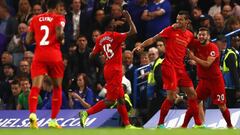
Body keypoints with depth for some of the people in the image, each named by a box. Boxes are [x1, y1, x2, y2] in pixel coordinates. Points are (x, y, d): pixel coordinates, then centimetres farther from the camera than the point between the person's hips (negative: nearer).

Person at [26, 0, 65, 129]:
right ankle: (53, 120, 14)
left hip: (39, 56, 2)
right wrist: (61, 39, 6)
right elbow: (59, 33, -16)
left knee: (35, 87, -9)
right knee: (57, 88, 15)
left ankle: (32, 113, -35)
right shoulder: (59, 18, 2)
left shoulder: (35, 19, 13)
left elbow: (28, 40, 13)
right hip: (54, 56, -2)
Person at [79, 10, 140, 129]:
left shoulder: (100, 39, 6)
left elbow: (92, 55, 10)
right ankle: (86, 113, -16)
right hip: (115, 70, -9)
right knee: (110, 100, -9)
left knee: (121, 98, 13)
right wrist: (128, 18, -7)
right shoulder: (114, 36, -14)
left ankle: (127, 125, 15)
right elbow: (133, 31, -19)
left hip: (108, 69, 9)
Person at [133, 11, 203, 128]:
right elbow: (153, 39, -5)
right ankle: (160, 124, 0)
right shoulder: (171, 30, -5)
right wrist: (141, 46, -16)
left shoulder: (190, 35, 10)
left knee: (192, 94, 6)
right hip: (169, 66, -6)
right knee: (172, 96, -12)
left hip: (180, 67, 6)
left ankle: (198, 123, 16)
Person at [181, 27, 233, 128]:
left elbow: (207, 64, -26)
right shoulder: (196, 44, -2)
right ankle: (184, 125, -1)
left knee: (222, 106, -1)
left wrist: (193, 57, -23)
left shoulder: (213, 48, -17)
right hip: (203, 80, 4)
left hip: (216, 80, -4)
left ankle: (229, 125, 19)